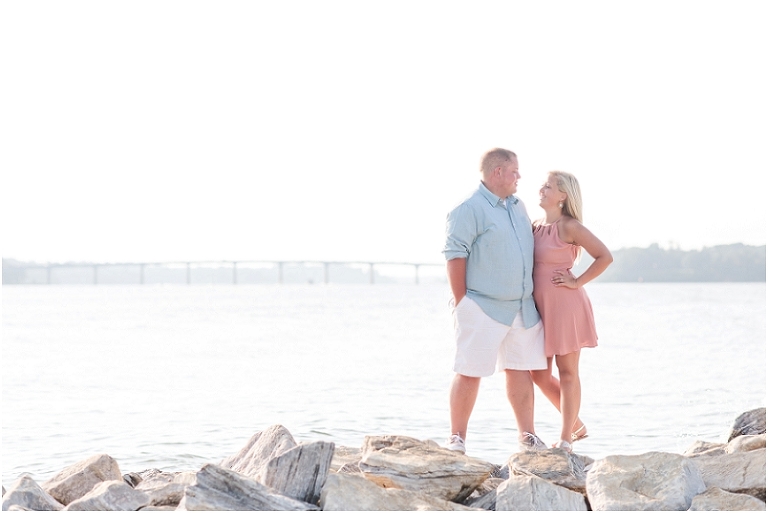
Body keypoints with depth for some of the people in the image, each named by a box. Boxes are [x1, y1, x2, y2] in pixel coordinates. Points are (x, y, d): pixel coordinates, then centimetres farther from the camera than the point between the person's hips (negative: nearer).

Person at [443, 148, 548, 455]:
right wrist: (460, 301, -15)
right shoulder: (470, 209, -10)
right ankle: (457, 440, 1)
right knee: (470, 372, -4)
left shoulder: (517, 206, 17)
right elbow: (455, 255, -14)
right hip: (483, 308, -7)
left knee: (520, 370, 8)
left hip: (522, 308, 8)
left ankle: (527, 437, 14)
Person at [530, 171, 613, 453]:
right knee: (539, 374, 9)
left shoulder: (569, 227, -9)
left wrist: (578, 282, -11)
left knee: (567, 372, 1)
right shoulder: (536, 227, 11)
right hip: (539, 307, 8)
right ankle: (577, 425, 25)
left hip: (565, 306, -8)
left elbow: (604, 257, -13)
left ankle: (565, 440, 6)